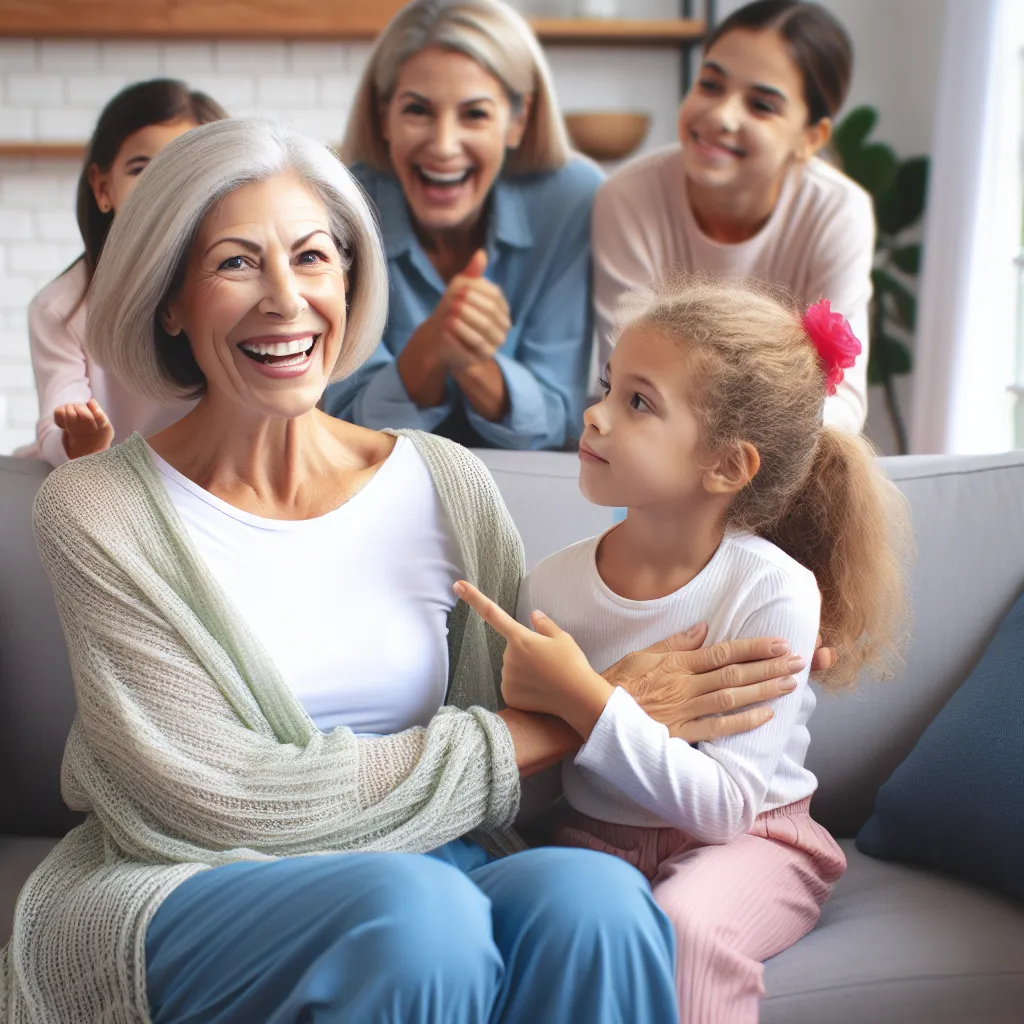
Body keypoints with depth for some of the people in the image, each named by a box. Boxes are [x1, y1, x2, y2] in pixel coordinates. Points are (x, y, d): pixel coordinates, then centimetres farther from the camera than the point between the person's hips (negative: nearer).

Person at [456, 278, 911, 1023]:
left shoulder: (772, 591, -16)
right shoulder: (552, 586, -5)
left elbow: (726, 807, -21)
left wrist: (586, 703, -28)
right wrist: (530, 705, -15)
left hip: (746, 840, -3)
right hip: (596, 835, 3)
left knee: (683, 927, -34)